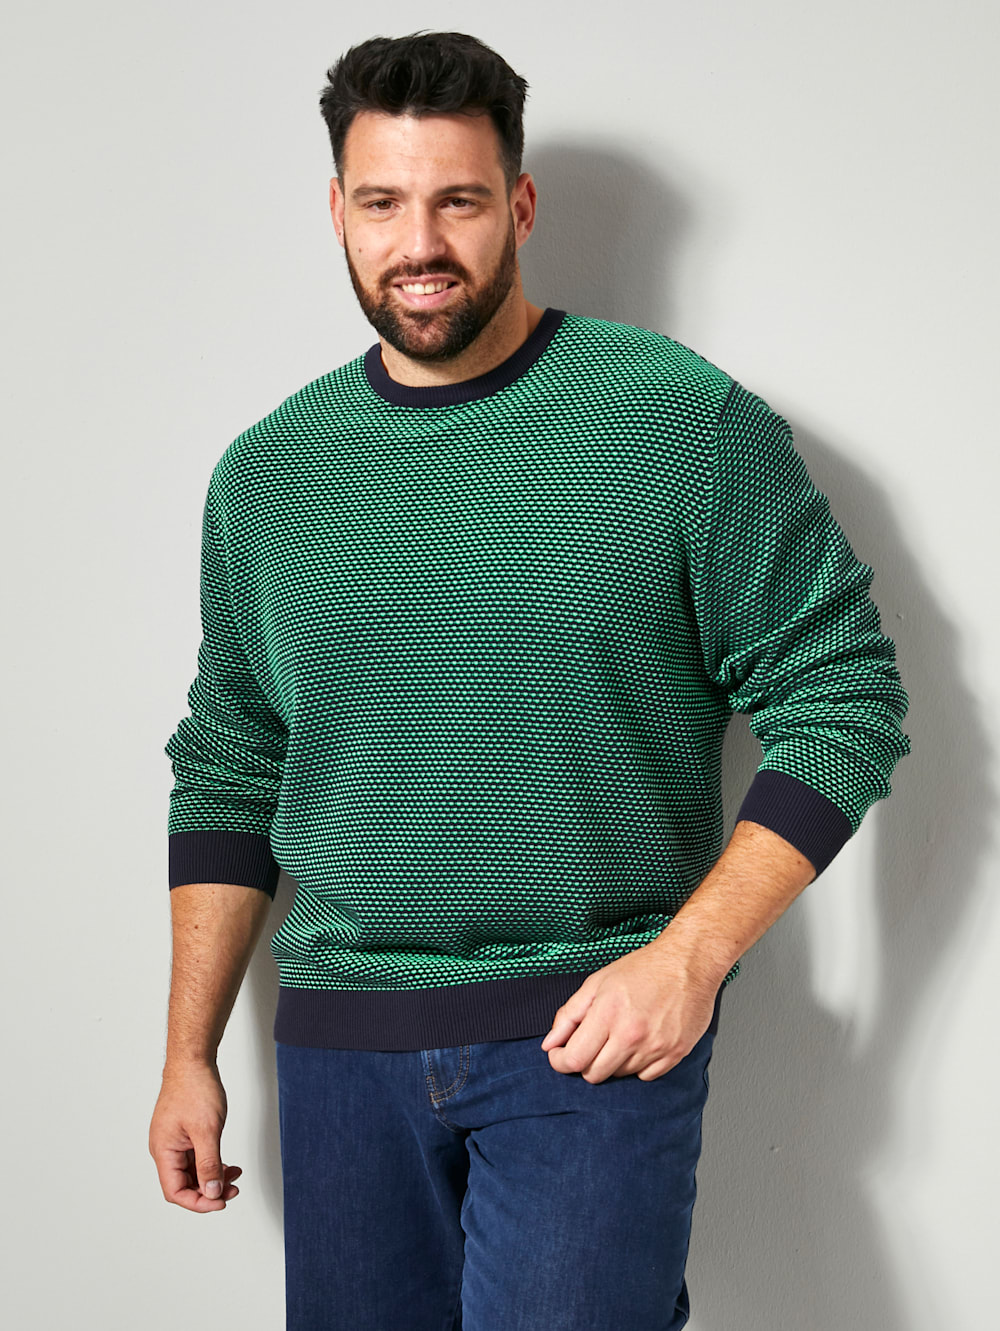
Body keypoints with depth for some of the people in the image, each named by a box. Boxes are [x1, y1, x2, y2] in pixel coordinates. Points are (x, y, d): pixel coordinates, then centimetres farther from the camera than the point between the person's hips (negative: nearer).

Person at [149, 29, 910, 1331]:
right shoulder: (265, 474, 7)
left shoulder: (687, 420, -5)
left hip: (595, 1033, -3)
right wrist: (190, 1055, 12)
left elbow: (844, 696, -4)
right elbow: (228, 773, 14)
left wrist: (691, 953, -13)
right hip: (341, 1044, 4)